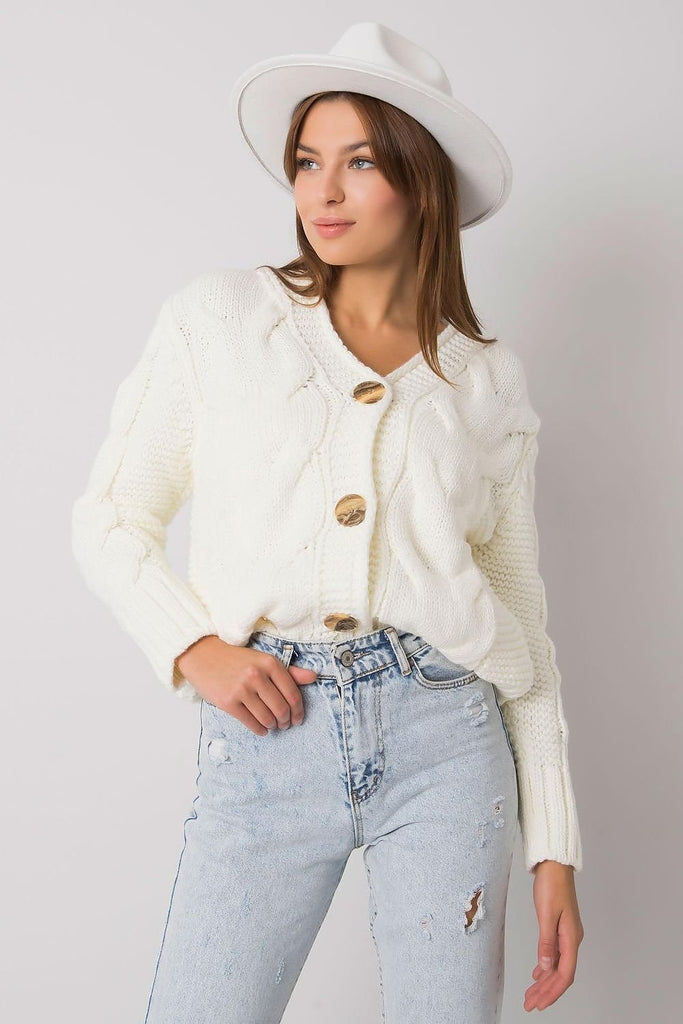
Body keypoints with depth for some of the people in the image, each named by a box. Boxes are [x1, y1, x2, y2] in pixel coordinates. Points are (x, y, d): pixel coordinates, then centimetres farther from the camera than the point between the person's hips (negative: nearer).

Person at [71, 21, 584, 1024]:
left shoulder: (489, 379, 7)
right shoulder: (217, 319, 5)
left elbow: (525, 615, 9)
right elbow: (111, 518, 10)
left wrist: (555, 846, 6)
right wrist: (192, 649, -8)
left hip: (445, 736, 1)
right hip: (266, 742, 0)